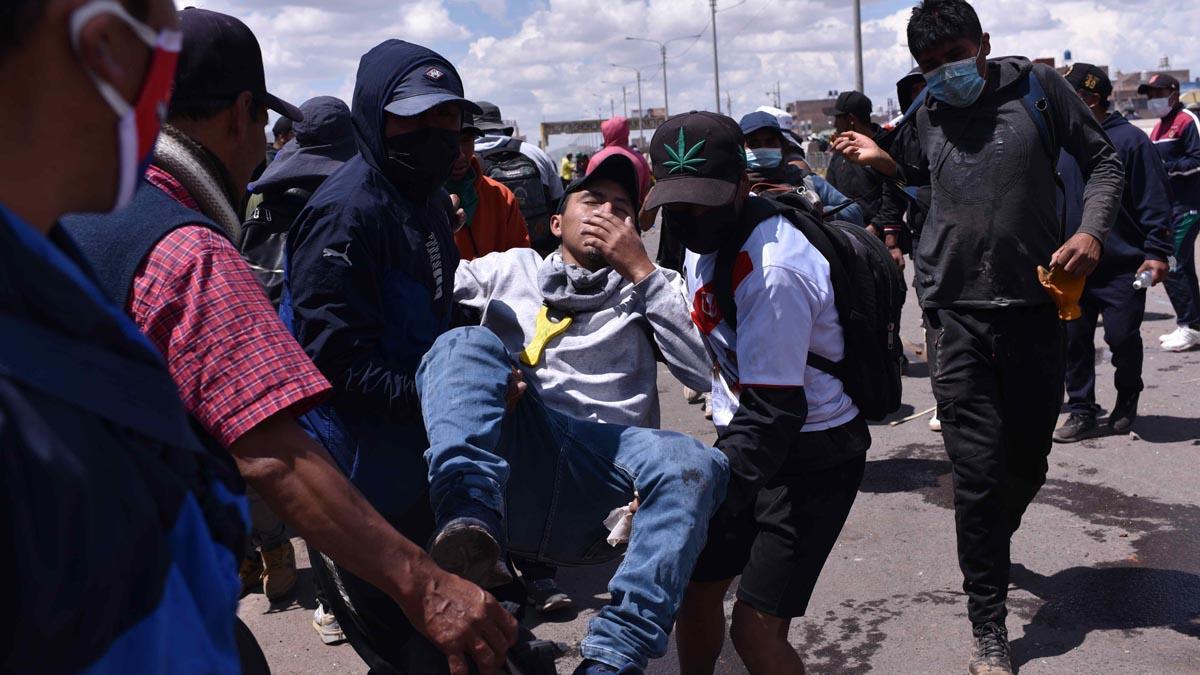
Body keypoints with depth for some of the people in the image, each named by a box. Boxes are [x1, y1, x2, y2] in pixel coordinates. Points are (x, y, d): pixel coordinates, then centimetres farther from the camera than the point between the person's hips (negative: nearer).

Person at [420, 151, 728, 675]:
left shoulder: (649, 290, 25)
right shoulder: (509, 270, 25)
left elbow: (704, 371, 6)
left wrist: (642, 270, 5)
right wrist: (482, 376, -11)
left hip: (600, 476, 1)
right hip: (513, 453, 0)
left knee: (694, 465, -30)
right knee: (467, 342, -24)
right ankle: (471, 528, -45)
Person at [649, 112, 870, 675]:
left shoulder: (774, 272, -29)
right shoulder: (708, 234, -1)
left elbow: (773, 415, -32)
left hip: (813, 455, -8)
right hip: (746, 431, 9)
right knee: (693, 585, 16)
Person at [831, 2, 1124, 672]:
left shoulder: (1038, 88, 1)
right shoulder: (925, 115, 9)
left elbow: (1103, 161, 5)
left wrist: (1092, 232, -11)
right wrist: (885, 162, 7)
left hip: (1036, 307, 0)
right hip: (958, 317, 0)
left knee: (1028, 461, 14)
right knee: (978, 472, -5)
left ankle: (989, 549, 48)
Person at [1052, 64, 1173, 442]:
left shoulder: (1129, 140, -7)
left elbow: (1155, 200, -8)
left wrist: (1157, 253, -13)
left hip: (1122, 266, -5)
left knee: (1122, 337, -1)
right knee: (1074, 340, 4)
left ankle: (1127, 400, 25)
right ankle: (1081, 412, 15)